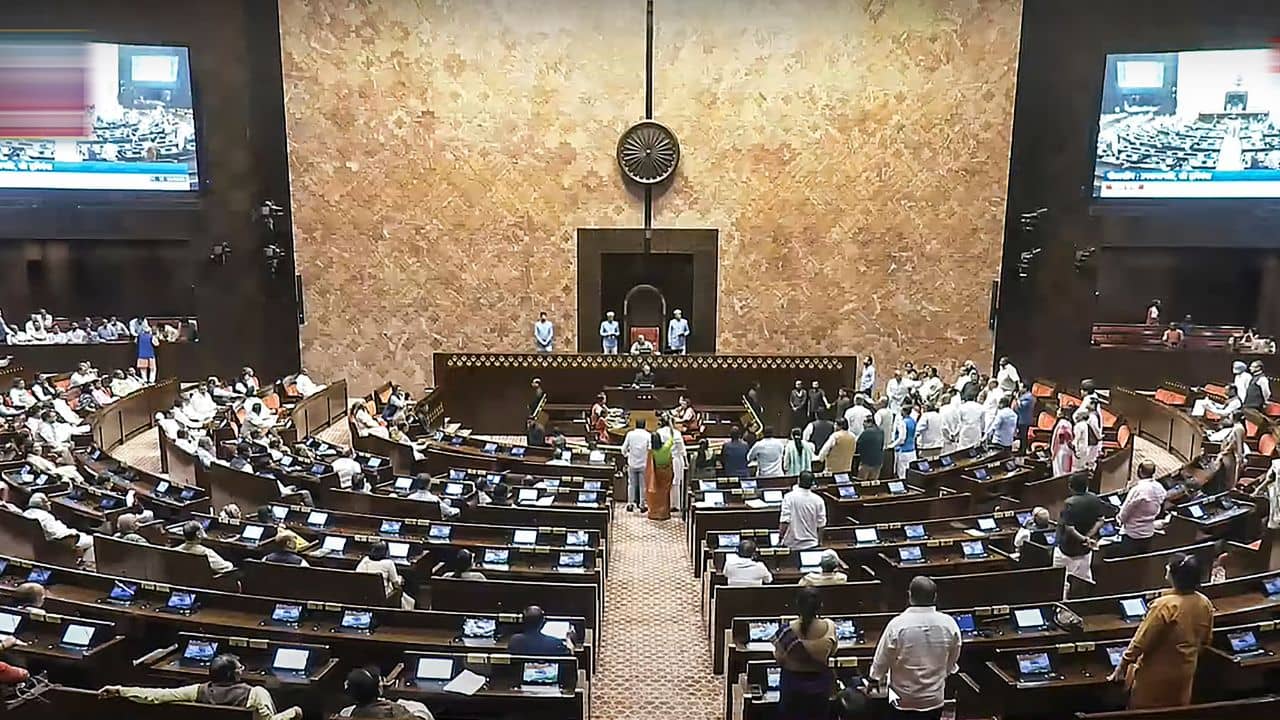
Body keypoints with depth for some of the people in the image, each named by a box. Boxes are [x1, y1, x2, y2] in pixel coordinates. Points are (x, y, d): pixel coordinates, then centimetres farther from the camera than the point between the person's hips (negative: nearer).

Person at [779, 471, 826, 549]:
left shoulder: (789, 497, -11)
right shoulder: (818, 500, -4)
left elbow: (785, 521, -16)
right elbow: (821, 524, 1)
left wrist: (781, 533, 1)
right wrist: (820, 542, 16)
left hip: (792, 545, -2)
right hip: (811, 544, 2)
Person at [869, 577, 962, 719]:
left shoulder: (897, 625, -22)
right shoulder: (949, 624, -12)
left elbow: (881, 662, -9)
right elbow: (951, 665, 5)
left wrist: (874, 680, 11)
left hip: (903, 701, -3)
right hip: (935, 700, 3)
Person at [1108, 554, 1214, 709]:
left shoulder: (1164, 605, -27)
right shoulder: (1205, 604, -7)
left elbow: (1141, 640, -21)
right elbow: (1206, 641, 9)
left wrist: (1122, 666, -11)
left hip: (1157, 673, -6)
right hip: (1186, 671, 6)